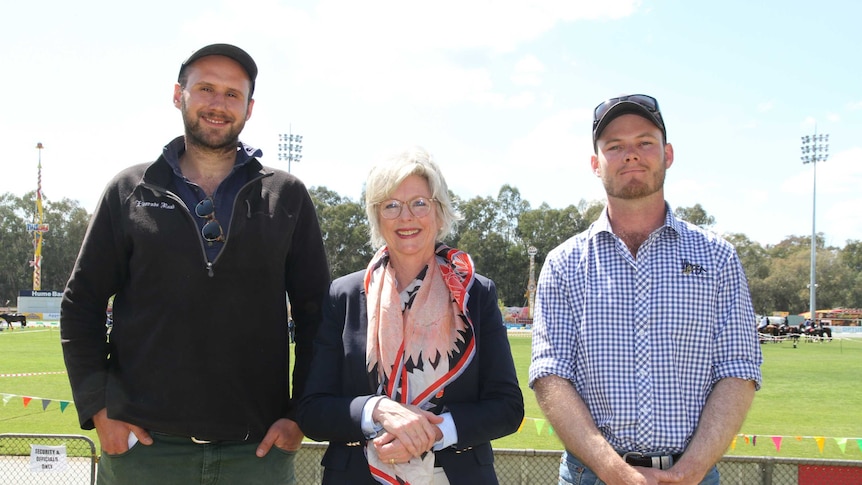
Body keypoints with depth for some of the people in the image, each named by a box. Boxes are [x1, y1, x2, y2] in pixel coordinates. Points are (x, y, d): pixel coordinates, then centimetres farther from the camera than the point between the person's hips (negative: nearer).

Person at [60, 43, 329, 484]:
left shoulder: (287, 196, 7)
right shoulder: (130, 191, 7)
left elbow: (316, 313, 8)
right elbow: (81, 304, 7)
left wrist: (300, 416, 1)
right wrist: (98, 409, -2)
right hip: (141, 447, 0)